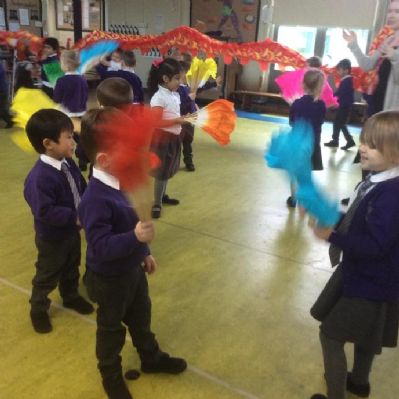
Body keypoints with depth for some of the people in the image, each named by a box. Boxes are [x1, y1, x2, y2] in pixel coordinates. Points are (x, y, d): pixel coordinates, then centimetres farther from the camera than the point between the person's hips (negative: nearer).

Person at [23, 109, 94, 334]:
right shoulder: (40, 177, -33)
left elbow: (81, 188, 6)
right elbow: (44, 211, -34)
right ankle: (38, 309, 38)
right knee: (48, 275, 14)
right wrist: (75, 217, -29)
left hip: (72, 231, 7)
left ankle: (71, 296, 52)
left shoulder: (68, 163, -7)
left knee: (71, 269, 27)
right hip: (52, 238, -7)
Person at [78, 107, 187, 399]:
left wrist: (144, 252, 16)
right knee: (111, 329, 17)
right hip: (110, 279, -8)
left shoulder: (123, 181, -5)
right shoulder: (95, 199, -33)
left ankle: (151, 357, 53)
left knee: (141, 317, 28)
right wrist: (136, 238, -46)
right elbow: (101, 246, -35)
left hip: (133, 269, 8)